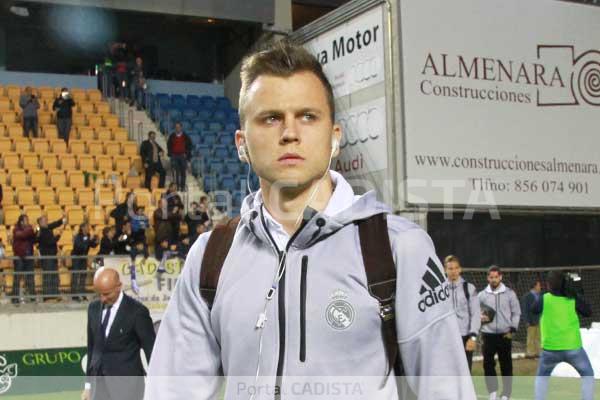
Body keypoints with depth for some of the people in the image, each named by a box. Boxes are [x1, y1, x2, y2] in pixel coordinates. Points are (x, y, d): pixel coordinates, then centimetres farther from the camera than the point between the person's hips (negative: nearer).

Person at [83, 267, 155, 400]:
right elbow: (92, 347, 14)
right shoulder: (93, 308, 6)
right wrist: (88, 385, 14)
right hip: (99, 384, 6)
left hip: (127, 385, -5)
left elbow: (151, 352, -7)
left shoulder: (137, 311, -11)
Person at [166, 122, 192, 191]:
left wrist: (186, 153, -1)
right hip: (174, 157, 0)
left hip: (183, 156, 0)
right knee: (176, 172, -5)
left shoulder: (185, 137, 4)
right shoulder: (172, 136, 6)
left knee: (183, 172, 1)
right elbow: (169, 145, 14)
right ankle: (176, 186, -3)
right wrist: (171, 153, 5)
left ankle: (182, 187, 5)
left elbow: (189, 145, 7)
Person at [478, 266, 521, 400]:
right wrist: (480, 318, -10)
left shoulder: (509, 293, 2)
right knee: (488, 364, -2)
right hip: (488, 335, 1)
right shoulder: (482, 295, 4)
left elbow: (516, 313, 6)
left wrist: (512, 329, -4)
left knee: (506, 366, 3)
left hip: (505, 335, -1)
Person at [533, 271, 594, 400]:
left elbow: (533, 310, 13)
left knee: (542, 376, 24)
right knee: (587, 374, 21)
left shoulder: (544, 299, -5)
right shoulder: (574, 299, -4)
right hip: (573, 347, 0)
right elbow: (588, 312, 10)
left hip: (550, 348, 0)